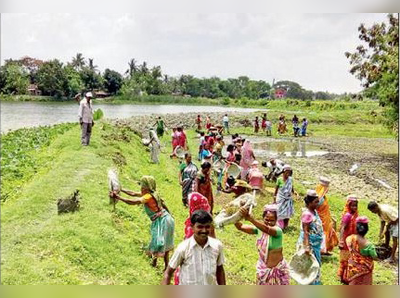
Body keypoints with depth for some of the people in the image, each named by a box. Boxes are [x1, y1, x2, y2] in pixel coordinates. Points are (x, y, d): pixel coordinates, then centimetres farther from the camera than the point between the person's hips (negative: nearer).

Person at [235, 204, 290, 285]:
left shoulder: (277, 230, -24)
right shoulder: (259, 229, -8)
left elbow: (266, 229, -46)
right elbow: (240, 227, -15)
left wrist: (249, 218, -60)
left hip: (277, 269, -4)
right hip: (263, 268, 4)